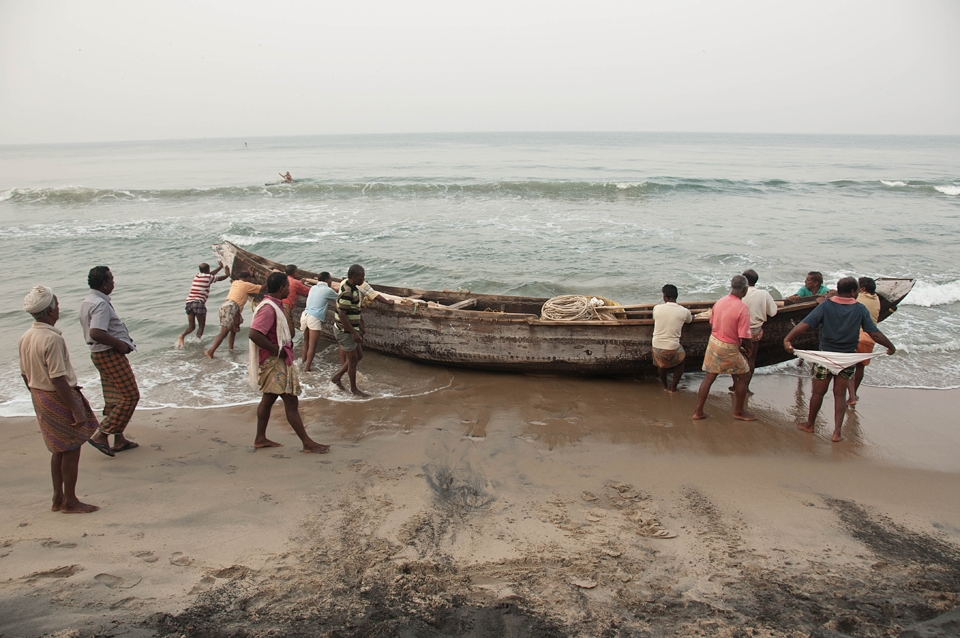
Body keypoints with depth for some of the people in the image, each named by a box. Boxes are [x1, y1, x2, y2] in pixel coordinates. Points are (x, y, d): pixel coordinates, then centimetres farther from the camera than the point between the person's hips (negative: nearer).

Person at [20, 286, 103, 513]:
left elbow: (25, 375, 13)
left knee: (59, 450, 20)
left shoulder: (25, 338, 5)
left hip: (40, 399, 9)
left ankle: (58, 499, 28)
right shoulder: (52, 338, -23)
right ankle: (70, 502, 11)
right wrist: (76, 409, -21)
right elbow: (58, 379, -24)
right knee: (71, 450, 3)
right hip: (59, 399, -9)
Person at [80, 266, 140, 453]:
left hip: (99, 353, 10)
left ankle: (119, 440, 20)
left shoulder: (87, 302, 12)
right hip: (111, 354, -10)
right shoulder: (101, 304, -20)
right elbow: (96, 333, -33)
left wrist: (120, 342, 12)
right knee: (130, 396, -4)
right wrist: (119, 344, -20)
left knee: (114, 399, 14)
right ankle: (101, 434, -4)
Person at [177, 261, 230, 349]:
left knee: (191, 326, 9)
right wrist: (227, 274, 42)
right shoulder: (208, 277, 2)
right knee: (201, 326, 6)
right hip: (199, 303, -5)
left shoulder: (197, 275, 19)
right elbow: (219, 278, 21)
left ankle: (182, 336, -18)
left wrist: (220, 267, 50)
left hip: (189, 302, 5)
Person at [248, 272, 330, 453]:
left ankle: (261, 438, 28)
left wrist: (286, 344, 10)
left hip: (277, 360, 11)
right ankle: (308, 443, -3)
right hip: (274, 362, -11)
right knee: (291, 402, -7)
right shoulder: (268, 308, -21)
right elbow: (254, 334, -31)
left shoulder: (272, 305, 12)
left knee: (268, 399, 18)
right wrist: (276, 349, -22)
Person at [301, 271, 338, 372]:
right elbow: (338, 299, 13)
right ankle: (307, 368, -2)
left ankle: (304, 362, 32)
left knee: (306, 342, 21)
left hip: (305, 315, 7)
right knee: (312, 345, -2)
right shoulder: (328, 290, -2)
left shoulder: (313, 288, 16)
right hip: (314, 318, -7)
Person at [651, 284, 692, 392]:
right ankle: (673, 387, 36)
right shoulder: (684, 311, -7)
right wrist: (692, 316, 42)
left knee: (661, 364, 34)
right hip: (673, 348, -1)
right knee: (681, 360, 32)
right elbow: (690, 320, 18)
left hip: (657, 347, 2)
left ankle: (664, 385, 51)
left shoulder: (657, 308, -6)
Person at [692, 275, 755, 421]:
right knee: (742, 377, 15)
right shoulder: (742, 308, -21)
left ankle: (698, 411, 17)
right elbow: (745, 337, -21)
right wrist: (749, 348, 2)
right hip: (729, 349, -6)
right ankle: (738, 411, 26)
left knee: (709, 378, 13)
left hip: (713, 342, 6)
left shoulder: (719, 302, 0)